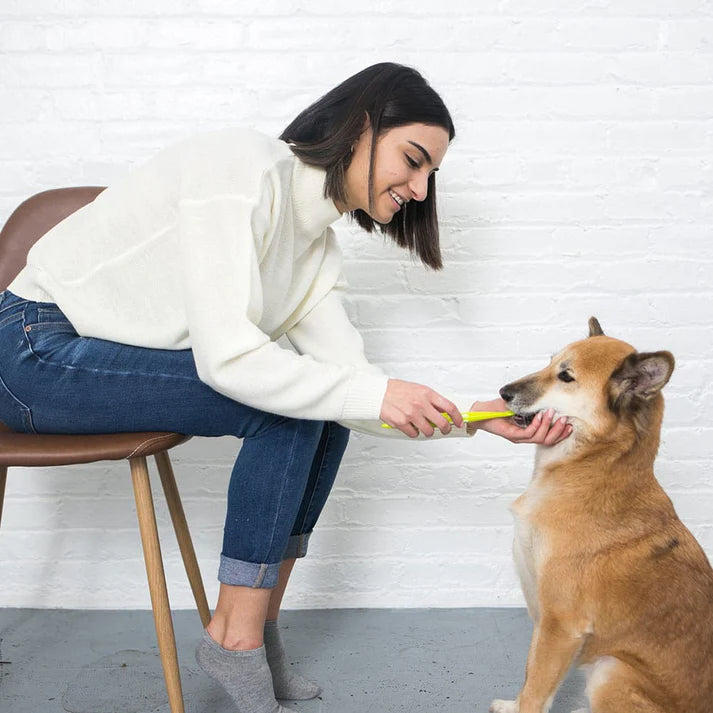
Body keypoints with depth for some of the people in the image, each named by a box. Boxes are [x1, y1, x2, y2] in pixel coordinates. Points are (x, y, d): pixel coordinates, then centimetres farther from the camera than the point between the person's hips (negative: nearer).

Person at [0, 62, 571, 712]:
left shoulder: (318, 249, 4)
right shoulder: (244, 166, -22)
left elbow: (351, 382, -2)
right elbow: (224, 355, -30)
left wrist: (477, 417, -12)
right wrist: (372, 393, -28)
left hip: (117, 353, 8)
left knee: (323, 403, -3)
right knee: (284, 409, -20)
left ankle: (258, 627, 5)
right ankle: (236, 636, -6)